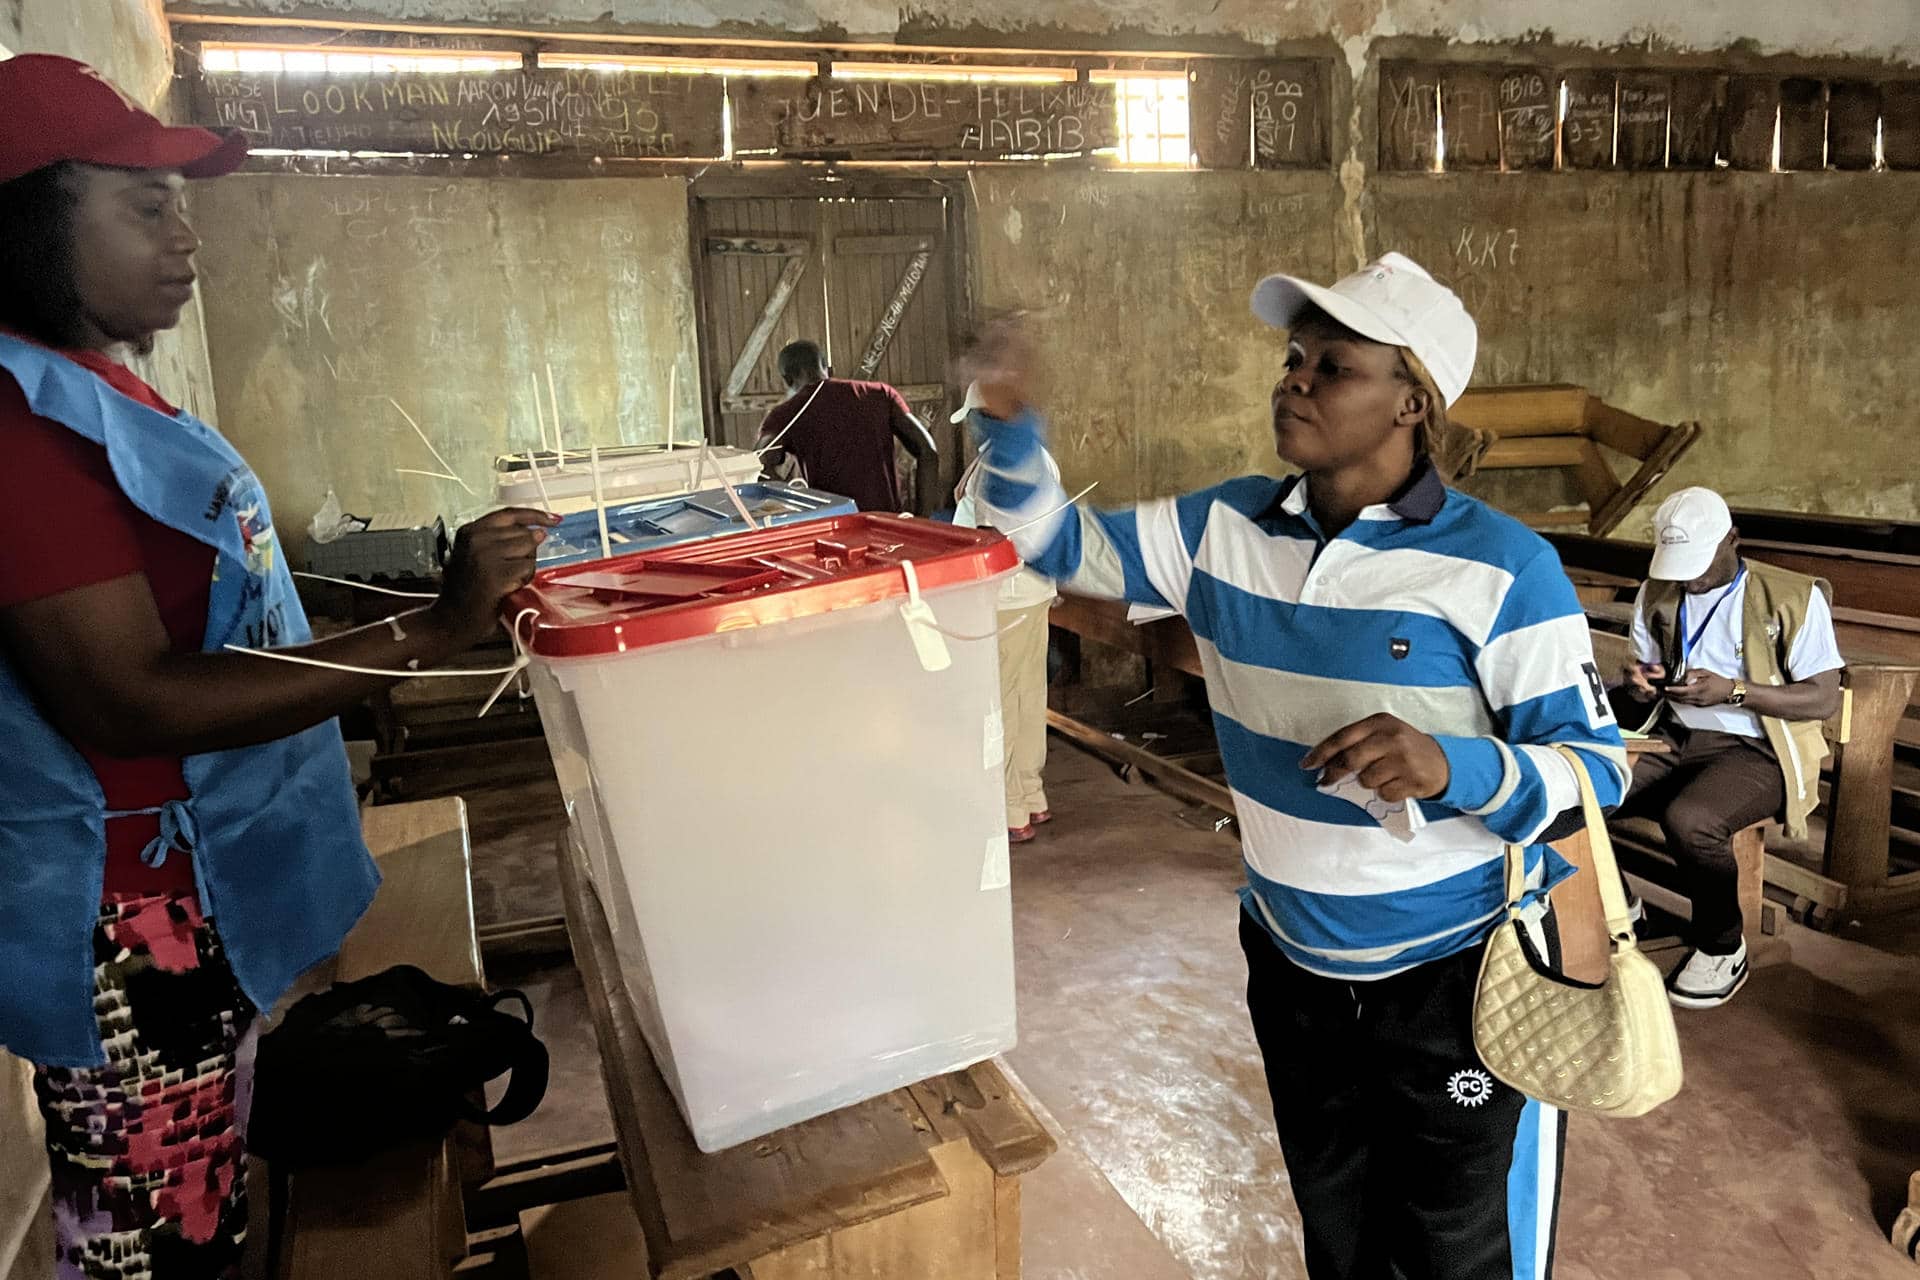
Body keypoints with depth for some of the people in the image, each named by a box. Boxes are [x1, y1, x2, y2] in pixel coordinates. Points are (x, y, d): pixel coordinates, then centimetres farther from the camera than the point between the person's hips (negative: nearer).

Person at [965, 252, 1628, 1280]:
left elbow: (1595, 768, -17)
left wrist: (1455, 768, -36)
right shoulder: (1227, 527, -5)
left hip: (1455, 987, -4)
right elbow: (1067, 546, 3)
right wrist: (1008, 424, -13)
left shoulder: (1500, 567, -19)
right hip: (1295, 976, 5)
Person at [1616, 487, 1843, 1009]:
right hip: (1673, 739, 5)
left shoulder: (1793, 597, -7)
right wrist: (1639, 684, -9)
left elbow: (1824, 699, -8)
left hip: (1754, 750, -5)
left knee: (1688, 821, -36)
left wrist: (1733, 691, -22)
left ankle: (1722, 946, -7)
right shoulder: (1656, 595, 9)